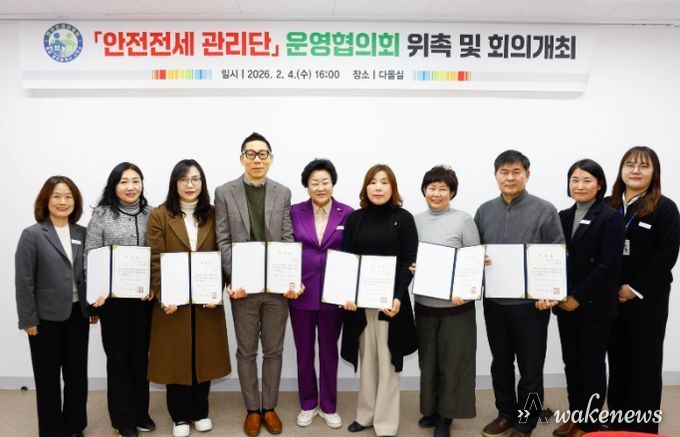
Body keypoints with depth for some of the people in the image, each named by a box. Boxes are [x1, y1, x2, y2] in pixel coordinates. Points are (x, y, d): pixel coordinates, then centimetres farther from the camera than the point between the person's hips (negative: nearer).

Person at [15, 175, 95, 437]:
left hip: (77, 314, 4)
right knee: (48, 377, 10)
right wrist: (28, 319, -11)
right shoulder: (32, 235, -7)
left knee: (77, 373, 13)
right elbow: (24, 281, -9)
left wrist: (93, 308, 5)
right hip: (46, 317, -3)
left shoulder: (82, 234, 4)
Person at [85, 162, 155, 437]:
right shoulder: (102, 214, -2)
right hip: (113, 296, -2)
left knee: (141, 353, 12)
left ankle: (141, 412, 29)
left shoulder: (151, 214, 5)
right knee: (118, 355, 8)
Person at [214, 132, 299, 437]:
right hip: (244, 285, -1)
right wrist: (233, 279, -13)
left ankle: (269, 407, 27)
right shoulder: (224, 193, 1)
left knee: (273, 350, 11)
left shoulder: (283, 193, 5)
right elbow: (223, 241, -3)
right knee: (246, 351, 11)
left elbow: (288, 240, 1)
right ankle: (252, 409, 27)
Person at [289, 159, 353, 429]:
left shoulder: (348, 214, -2)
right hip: (301, 292, 1)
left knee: (329, 351, 12)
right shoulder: (295, 212, 0)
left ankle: (329, 407, 28)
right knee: (304, 352, 12)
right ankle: (308, 405, 30)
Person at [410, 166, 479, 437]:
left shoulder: (464, 220, -5)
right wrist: (409, 268, -10)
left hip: (456, 304, -3)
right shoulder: (415, 221, 5)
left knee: (453, 361, 8)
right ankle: (431, 409, 32)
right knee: (428, 360, 14)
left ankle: (446, 415, 24)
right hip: (424, 303, 3)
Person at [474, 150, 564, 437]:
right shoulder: (484, 211, 6)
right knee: (500, 364, 17)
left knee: (530, 369, 10)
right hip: (494, 301, 4)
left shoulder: (545, 211, -5)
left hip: (530, 303, -3)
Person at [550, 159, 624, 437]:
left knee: (592, 364, 7)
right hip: (565, 304, 5)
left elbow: (609, 265, -16)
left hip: (595, 305, -5)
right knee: (571, 362, 13)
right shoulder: (563, 217, 9)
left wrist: (578, 297, -16)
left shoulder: (610, 218, -9)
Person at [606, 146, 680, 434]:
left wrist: (635, 288, -13)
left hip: (648, 298, -3)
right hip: (612, 297, 3)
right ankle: (618, 420, 24)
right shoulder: (608, 206, 6)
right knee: (618, 359, 11)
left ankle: (644, 426, 19)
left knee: (645, 363, 6)